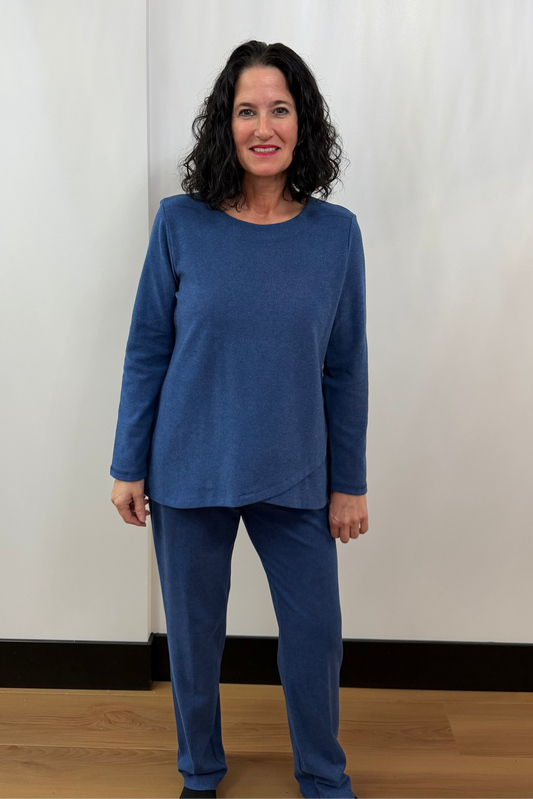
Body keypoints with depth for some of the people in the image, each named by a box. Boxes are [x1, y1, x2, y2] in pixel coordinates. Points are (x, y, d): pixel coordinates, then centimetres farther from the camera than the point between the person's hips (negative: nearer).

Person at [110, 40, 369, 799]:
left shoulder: (335, 231, -3)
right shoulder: (180, 223, -6)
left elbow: (345, 367, 1)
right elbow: (147, 351, -1)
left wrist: (350, 482, 3)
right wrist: (128, 466, -1)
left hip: (294, 478, 1)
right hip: (191, 473, 0)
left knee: (316, 632, 11)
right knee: (193, 634, 14)